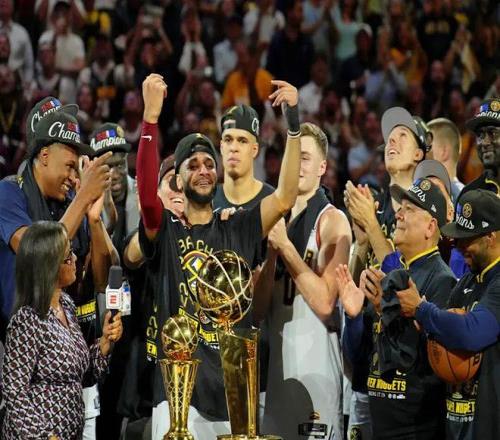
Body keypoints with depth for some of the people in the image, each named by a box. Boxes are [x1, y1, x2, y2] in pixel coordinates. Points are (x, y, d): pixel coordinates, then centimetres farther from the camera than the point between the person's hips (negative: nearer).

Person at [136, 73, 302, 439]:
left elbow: (285, 198, -1)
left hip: (236, 388, 3)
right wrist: (152, 117, -24)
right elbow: (147, 195, -15)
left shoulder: (239, 230, 12)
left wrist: (294, 122, -9)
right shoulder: (165, 231, 4)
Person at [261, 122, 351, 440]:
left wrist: (285, 246, -18)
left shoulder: (332, 220, -9)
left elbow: (324, 302, -20)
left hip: (316, 359, -7)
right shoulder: (279, 217, 12)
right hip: (277, 357, 7)